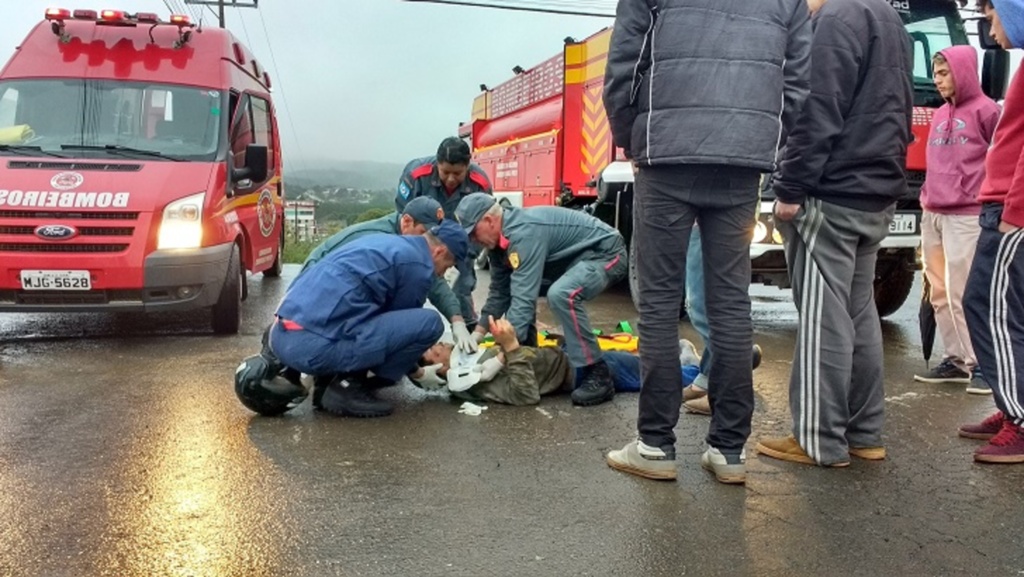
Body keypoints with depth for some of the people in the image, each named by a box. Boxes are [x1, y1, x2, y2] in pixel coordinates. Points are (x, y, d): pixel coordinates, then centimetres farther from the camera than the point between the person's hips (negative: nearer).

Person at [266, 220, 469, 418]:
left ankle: (325, 380, 17)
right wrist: (417, 372, 27)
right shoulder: (418, 265, -3)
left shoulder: (389, 243, 24)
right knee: (429, 322, -7)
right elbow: (403, 323, 9)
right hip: (315, 346, -10)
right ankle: (348, 386, -1)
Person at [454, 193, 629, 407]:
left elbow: (524, 297, -35)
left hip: (606, 253, -10)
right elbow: (500, 291, 7)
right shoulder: (501, 238, 0)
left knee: (561, 295, -35)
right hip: (578, 257, 10)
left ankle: (598, 375, -23)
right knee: (516, 287, 11)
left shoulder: (523, 232, -30)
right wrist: (477, 334, 0)